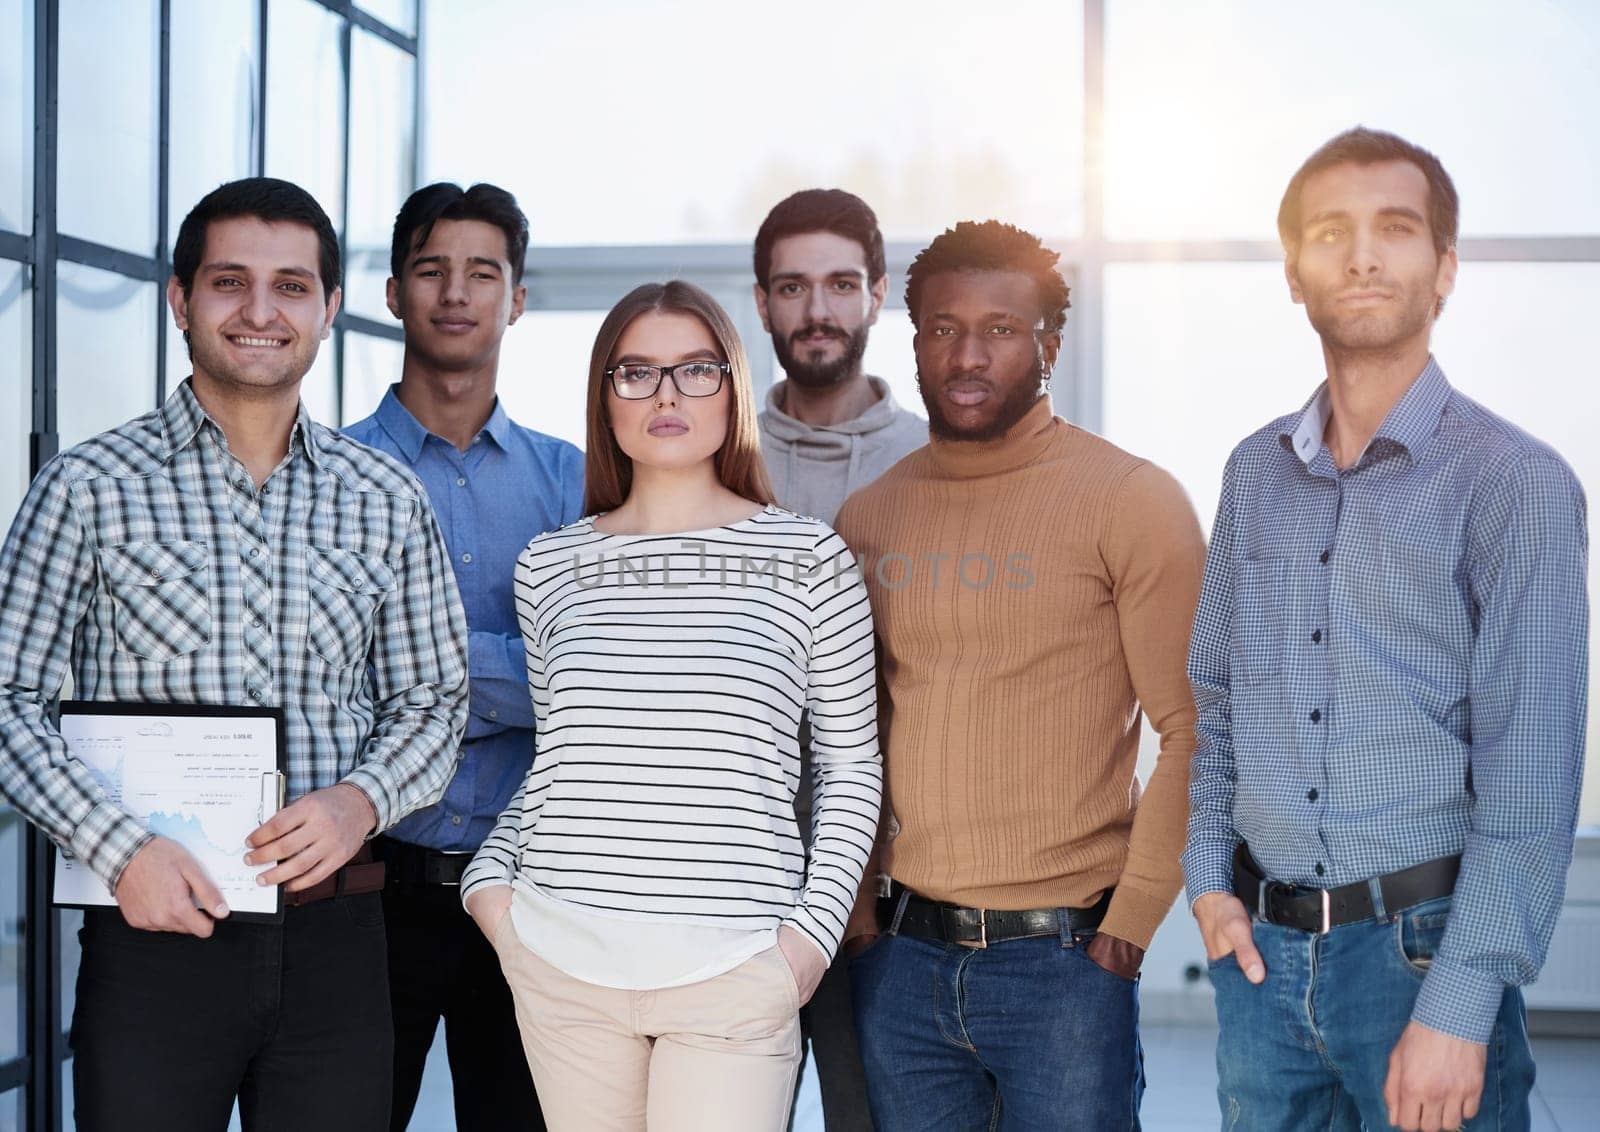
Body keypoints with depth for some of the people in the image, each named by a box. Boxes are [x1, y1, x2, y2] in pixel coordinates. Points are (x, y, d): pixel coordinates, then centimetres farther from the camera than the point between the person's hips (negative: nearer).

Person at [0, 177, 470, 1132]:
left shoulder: (388, 502, 7)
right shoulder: (89, 489, -1)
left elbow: (433, 701, 11)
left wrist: (361, 800, -8)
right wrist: (121, 848, -14)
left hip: (335, 935, 3)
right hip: (154, 931, -2)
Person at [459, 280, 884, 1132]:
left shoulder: (809, 558, 1)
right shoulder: (550, 567, 9)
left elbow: (851, 763, 6)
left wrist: (815, 927, -3)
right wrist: (490, 877, 4)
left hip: (735, 966, -2)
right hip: (563, 959, 3)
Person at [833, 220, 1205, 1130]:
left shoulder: (1132, 500, -5)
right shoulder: (865, 518, 8)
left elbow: (1191, 730, -8)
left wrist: (1130, 924, -11)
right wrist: (852, 904, 5)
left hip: (1064, 957, -4)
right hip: (900, 958, 4)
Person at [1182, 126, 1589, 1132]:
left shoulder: (1516, 483, -8)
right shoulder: (1257, 472, 8)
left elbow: (1530, 779, -12)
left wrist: (1459, 1008, -17)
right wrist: (1209, 877, 4)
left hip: (1422, 947, -4)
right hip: (1260, 949, 5)